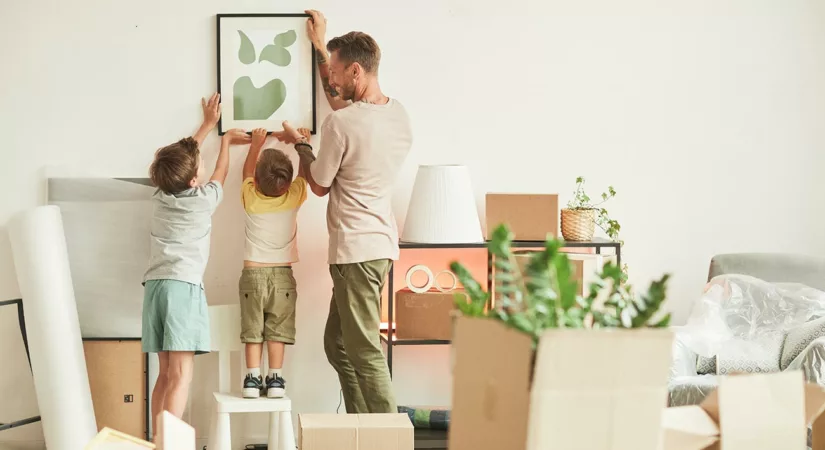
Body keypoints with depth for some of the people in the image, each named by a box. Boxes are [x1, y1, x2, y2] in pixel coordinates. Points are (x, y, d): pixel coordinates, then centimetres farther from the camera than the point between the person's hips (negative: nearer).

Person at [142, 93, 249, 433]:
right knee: (181, 378, -11)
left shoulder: (160, 196, 11)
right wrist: (226, 140, 38)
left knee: (165, 374, 11)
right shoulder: (204, 200, -2)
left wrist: (208, 124, 40)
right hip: (183, 287, -7)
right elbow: (220, 172, 20)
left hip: (155, 285, 7)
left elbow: (182, 157, 29)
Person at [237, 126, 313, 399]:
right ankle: (275, 379, 3)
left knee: (253, 330, 4)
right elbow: (305, 172, 12)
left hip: (253, 272, 0)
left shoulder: (250, 197, -6)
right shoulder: (294, 197, -8)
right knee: (277, 331, 4)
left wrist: (256, 144, 29)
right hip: (282, 274, 0)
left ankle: (253, 379, 1)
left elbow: (247, 171, 15)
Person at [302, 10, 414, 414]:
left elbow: (319, 186, -4)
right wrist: (321, 47, 33)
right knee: (338, 344, 18)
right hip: (381, 242, 9)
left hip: (356, 248, -9)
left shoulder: (339, 125, -18)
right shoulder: (398, 114, 6)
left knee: (364, 351, -7)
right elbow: (345, 103, 27)